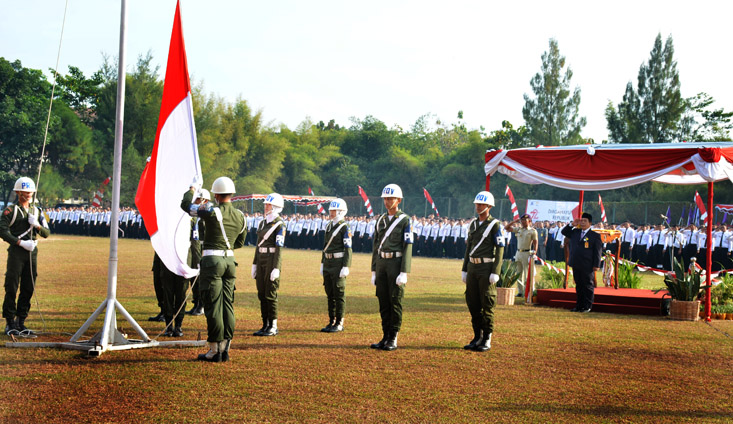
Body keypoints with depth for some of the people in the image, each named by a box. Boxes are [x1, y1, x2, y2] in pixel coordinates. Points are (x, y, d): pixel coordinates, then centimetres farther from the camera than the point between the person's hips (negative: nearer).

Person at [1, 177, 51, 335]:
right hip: (16, 251, -5)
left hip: (32, 252, 5)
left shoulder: (37, 211, 17)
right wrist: (21, 242, -16)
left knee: (28, 289, 6)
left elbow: (46, 233, 14)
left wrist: (37, 225, -7)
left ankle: (21, 322, 14)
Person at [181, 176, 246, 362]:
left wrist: (193, 188, 11)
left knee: (213, 306, -2)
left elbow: (186, 205, -4)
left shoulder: (213, 211, -13)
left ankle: (214, 350, 0)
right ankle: (225, 348, 13)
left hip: (212, 259, -6)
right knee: (227, 305, 10)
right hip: (230, 260, 6)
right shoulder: (240, 216, 6)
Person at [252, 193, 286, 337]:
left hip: (272, 260, -8)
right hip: (261, 260, 8)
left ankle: (273, 327, 4)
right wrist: (254, 264, 14)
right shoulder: (262, 223, 14)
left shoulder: (279, 225, -9)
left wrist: (276, 268, -18)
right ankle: (265, 325, 16)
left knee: (270, 294, -4)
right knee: (261, 294, 9)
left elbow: (279, 248, -13)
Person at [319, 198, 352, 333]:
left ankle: (339, 323, 2)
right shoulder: (329, 226, 14)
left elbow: (348, 249, -13)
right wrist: (322, 264, 17)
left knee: (338, 295, -3)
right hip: (328, 264, 8)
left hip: (338, 263, -8)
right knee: (330, 294, 10)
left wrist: (345, 267, -18)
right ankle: (332, 322, 17)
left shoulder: (344, 227, -9)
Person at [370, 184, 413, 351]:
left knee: (395, 301, -2)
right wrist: (374, 271, 11)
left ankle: (393, 339, 3)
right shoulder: (381, 220, 12)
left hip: (397, 263, -6)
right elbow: (376, 246, 15)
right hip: (381, 263, 6)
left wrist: (404, 273, -17)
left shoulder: (405, 220, -5)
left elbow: (407, 247, -10)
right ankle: (385, 337, 14)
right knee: (383, 302, 7)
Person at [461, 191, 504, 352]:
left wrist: (495, 272, -17)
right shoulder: (473, 224, 13)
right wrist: (464, 269, 14)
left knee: (487, 304, -3)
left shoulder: (495, 225, -7)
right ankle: (477, 337, 16)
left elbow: (500, 249, -10)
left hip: (487, 268, -7)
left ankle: (487, 340, 3)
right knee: (473, 303, 7)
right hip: (473, 267, 7)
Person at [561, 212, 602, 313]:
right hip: (576, 265, 5)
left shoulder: (595, 236, -1)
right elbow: (564, 232, 20)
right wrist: (572, 225, 5)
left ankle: (587, 306, 7)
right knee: (578, 286, 11)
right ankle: (579, 305, 17)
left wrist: (596, 265, -11)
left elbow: (597, 251, -4)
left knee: (588, 286, 1)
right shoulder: (575, 232, 14)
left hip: (587, 266, -5)